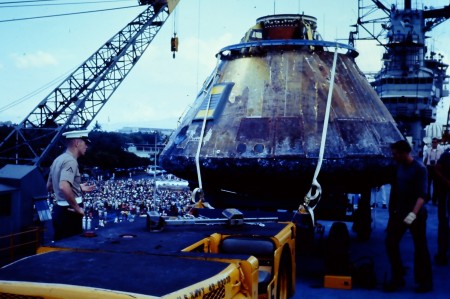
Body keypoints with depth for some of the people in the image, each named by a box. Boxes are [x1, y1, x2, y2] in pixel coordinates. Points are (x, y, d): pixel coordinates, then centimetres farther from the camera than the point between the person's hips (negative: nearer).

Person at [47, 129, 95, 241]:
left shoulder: (58, 159, 13)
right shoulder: (70, 161, -17)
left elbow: (49, 187, 23)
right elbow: (64, 187, -33)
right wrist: (77, 208, -22)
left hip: (59, 209, 10)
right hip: (70, 212, -10)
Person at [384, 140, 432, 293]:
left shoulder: (419, 168, -16)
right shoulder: (399, 167, 5)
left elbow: (422, 194, -23)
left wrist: (413, 213, -34)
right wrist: (392, 210, 15)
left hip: (416, 214, -6)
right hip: (400, 212, 6)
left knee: (420, 247, 3)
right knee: (391, 242, 2)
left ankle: (425, 281, 16)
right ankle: (397, 278, 13)